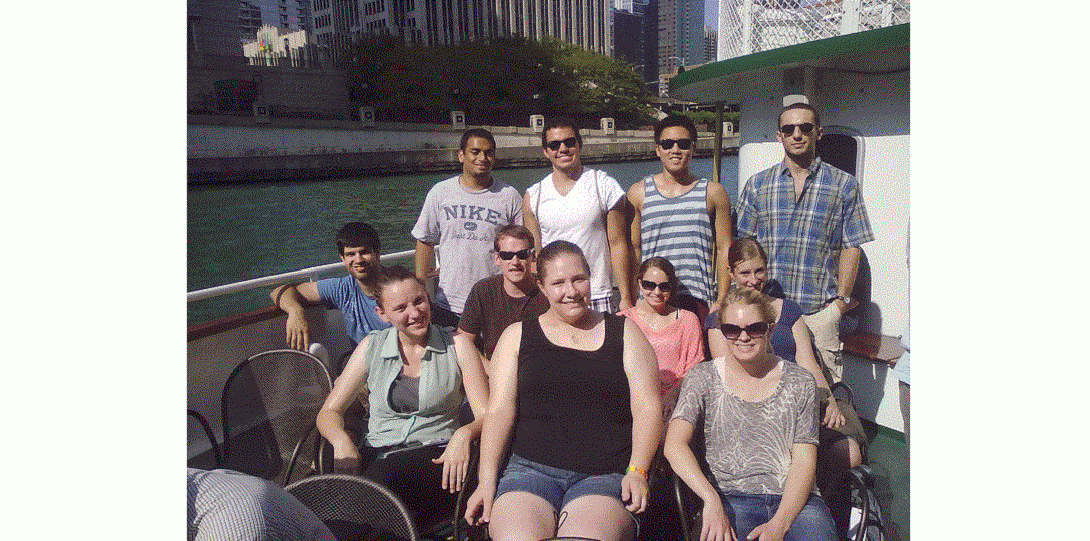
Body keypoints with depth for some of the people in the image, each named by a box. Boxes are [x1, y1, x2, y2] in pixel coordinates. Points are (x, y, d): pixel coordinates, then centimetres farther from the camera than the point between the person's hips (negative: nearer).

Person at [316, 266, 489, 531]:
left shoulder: (457, 345, 7)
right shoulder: (372, 347, 13)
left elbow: (487, 416, 1)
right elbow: (329, 412, 13)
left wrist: (464, 434, -23)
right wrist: (341, 439, -11)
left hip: (437, 454, -2)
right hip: (376, 452, 2)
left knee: (385, 473, -35)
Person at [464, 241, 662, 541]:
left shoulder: (623, 332, 16)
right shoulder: (517, 336, 17)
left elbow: (647, 409, 8)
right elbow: (500, 410, 7)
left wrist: (637, 471, -6)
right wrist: (487, 479, -5)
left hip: (607, 474, 0)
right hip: (530, 469, 1)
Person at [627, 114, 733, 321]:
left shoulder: (713, 193, 10)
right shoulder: (638, 193, 10)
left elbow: (724, 249, 8)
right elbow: (632, 249, 10)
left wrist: (721, 301, 0)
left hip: (699, 301, 0)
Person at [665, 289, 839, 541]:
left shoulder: (799, 381, 9)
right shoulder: (703, 377, 5)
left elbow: (804, 460, 2)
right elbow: (674, 444, -7)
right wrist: (712, 501, -22)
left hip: (794, 499, 1)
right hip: (731, 498, -1)